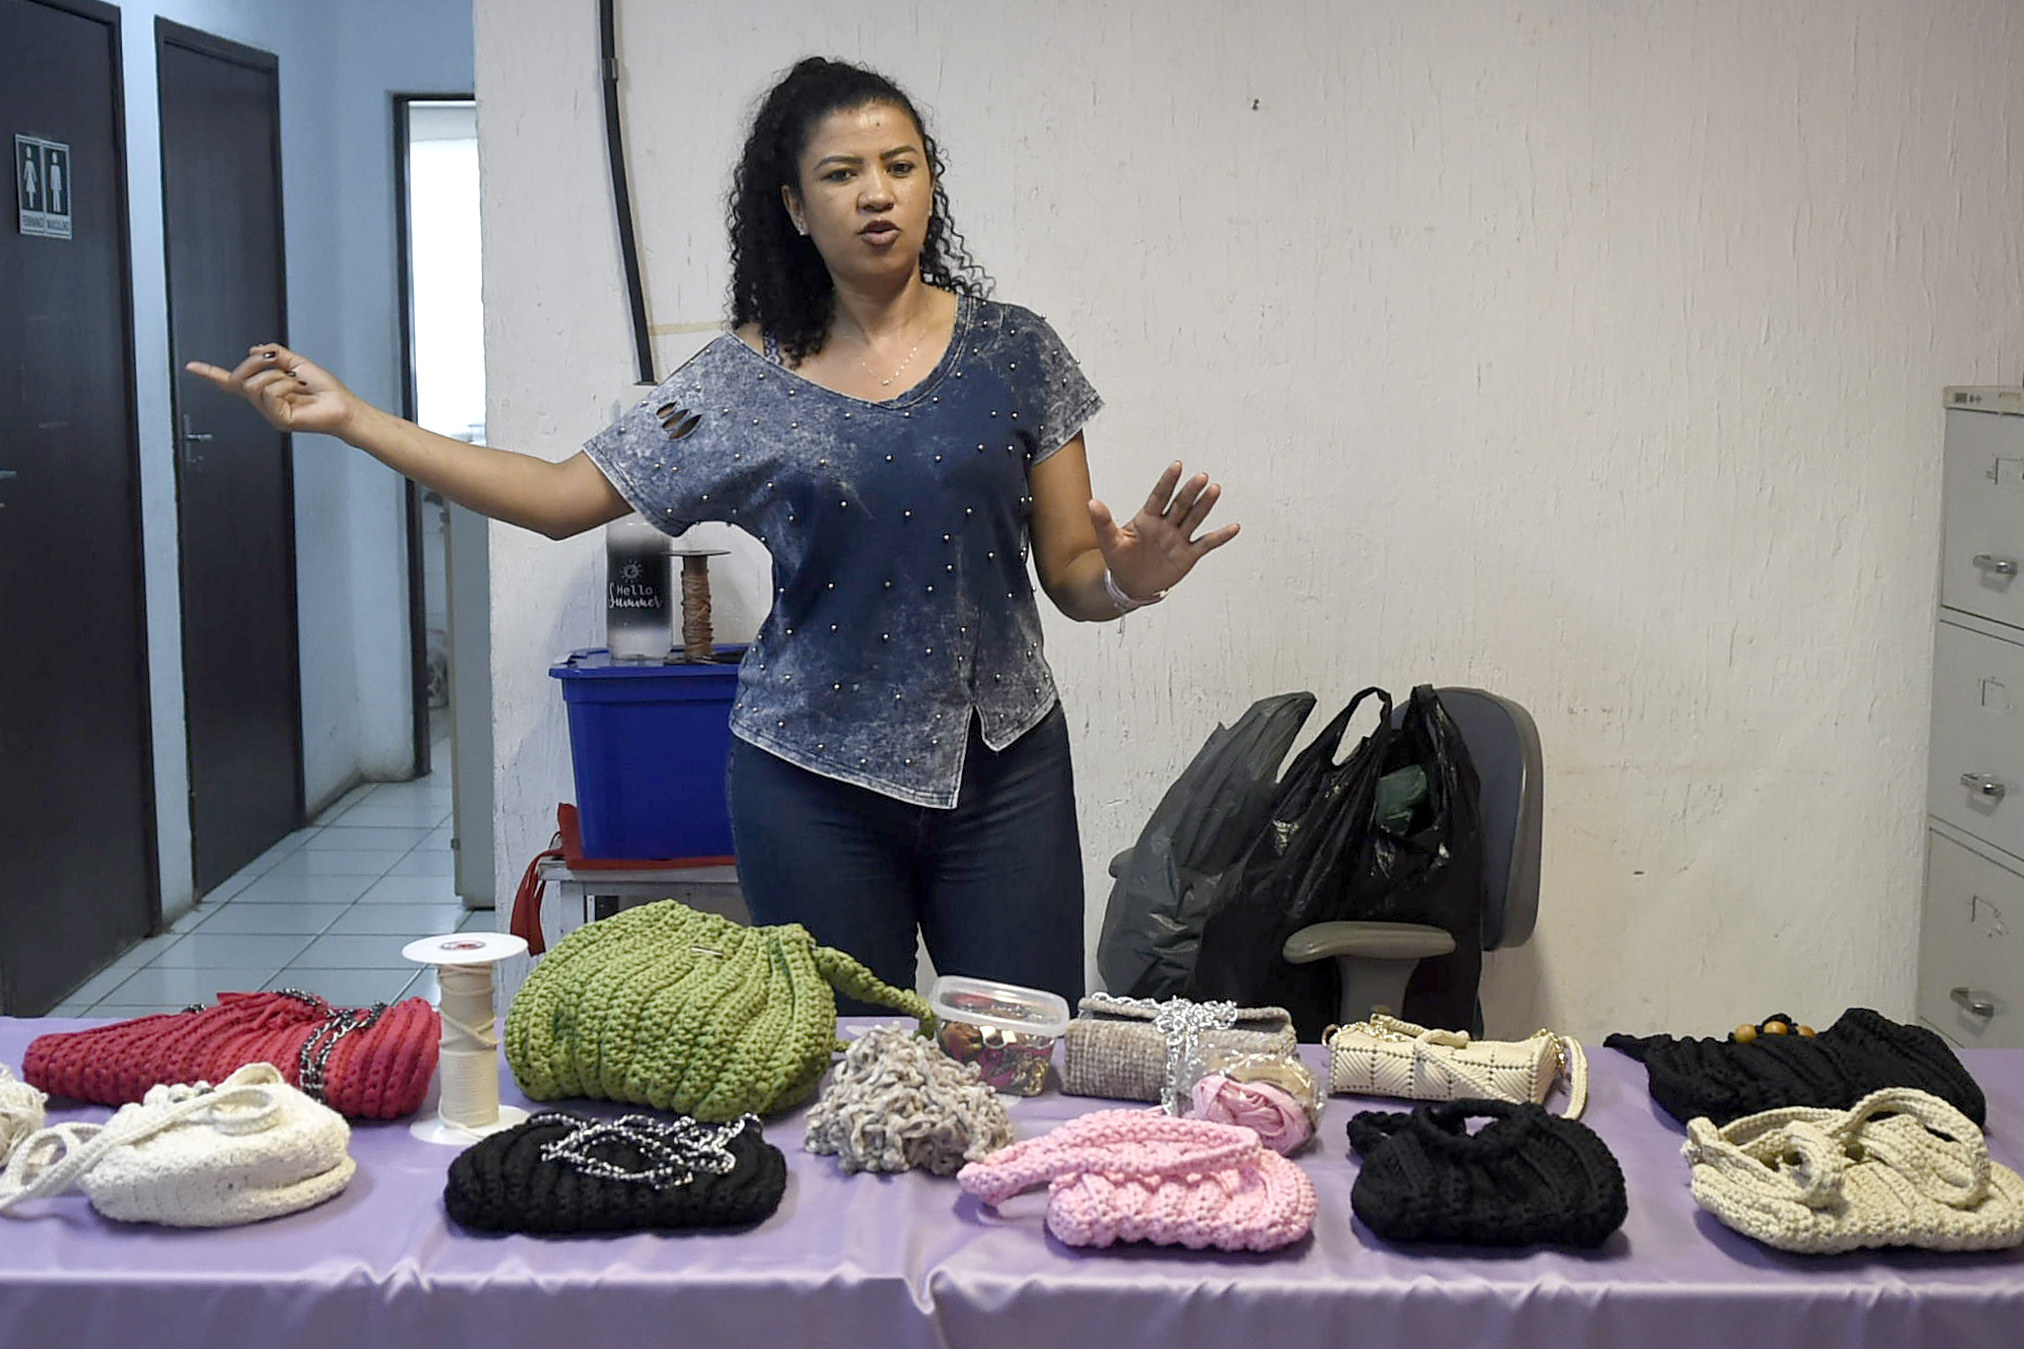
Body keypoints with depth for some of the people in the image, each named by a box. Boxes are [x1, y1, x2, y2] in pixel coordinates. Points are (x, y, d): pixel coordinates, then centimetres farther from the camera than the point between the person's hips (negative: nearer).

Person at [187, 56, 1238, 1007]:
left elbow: (1071, 575, 3)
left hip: (1002, 772, 0)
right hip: (815, 784, 0)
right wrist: (350, 419, -1)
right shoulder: (743, 380, 2)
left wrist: (1129, 579, -21)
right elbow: (562, 497, 3)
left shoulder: (1012, 352, 1)